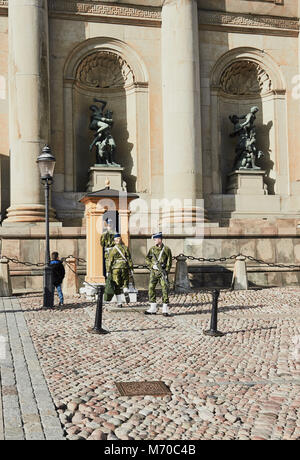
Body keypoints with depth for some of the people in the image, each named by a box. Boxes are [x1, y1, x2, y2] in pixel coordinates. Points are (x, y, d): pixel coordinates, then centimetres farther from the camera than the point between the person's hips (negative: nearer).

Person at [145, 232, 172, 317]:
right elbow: (147, 260, 10)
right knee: (151, 288, 2)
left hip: (162, 272, -4)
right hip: (153, 272, 4)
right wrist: (152, 265, -7)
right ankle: (153, 309, 12)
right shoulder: (152, 249, 11)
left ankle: (165, 310, -3)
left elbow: (169, 262, -1)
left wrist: (166, 272, -10)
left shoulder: (166, 249, 1)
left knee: (165, 289, -7)